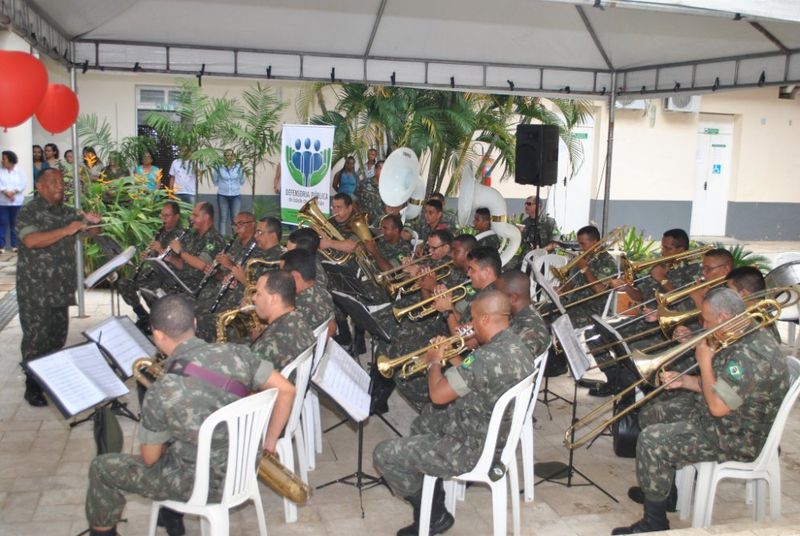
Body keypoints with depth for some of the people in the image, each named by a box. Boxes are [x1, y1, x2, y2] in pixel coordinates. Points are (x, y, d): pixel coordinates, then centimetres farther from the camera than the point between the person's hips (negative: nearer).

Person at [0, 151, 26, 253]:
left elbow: (22, 185, -4)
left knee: (15, 224, 5)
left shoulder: (19, 171, 5)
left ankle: (15, 245, 11)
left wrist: (13, 192, -19)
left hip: (16, 202, 0)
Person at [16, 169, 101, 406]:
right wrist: (66, 230, -28)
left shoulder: (68, 212, 11)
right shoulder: (29, 212, -8)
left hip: (61, 287, 6)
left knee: (58, 337, 12)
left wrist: (93, 221, -7)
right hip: (35, 289, -6)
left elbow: (93, 232, 16)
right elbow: (31, 240, -25)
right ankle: (32, 388, 8)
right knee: (36, 339, -1)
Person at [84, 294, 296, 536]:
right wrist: (269, 441, 3)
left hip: (204, 485, -5)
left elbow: (150, 458, -12)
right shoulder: (234, 354, -15)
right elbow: (286, 390, -9)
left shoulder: (161, 393, -27)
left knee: (102, 468, 14)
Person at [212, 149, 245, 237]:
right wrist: (212, 173, -1)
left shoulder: (238, 167, 2)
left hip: (236, 195, 1)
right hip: (222, 195, -1)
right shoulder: (219, 167, -1)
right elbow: (216, 183, 7)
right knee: (223, 218, 0)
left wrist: (242, 172, 0)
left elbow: (241, 182, 8)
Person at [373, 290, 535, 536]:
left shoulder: (488, 356, -31)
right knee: (421, 425, 31)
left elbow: (438, 394, -23)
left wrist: (433, 362, -5)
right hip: (498, 434, 10)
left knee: (383, 455, -2)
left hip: (475, 450, -10)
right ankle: (434, 501, 32)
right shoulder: (516, 346, 0)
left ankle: (433, 516, 14)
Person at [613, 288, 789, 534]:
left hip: (738, 438, -11)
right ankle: (655, 486, 33)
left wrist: (705, 362, -19)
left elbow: (717, 406, -30)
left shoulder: (753, 354, -30)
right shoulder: (743, 337, 4)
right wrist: (684, 381, 0)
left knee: (652, 440, -19)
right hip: (724, 416, 11)